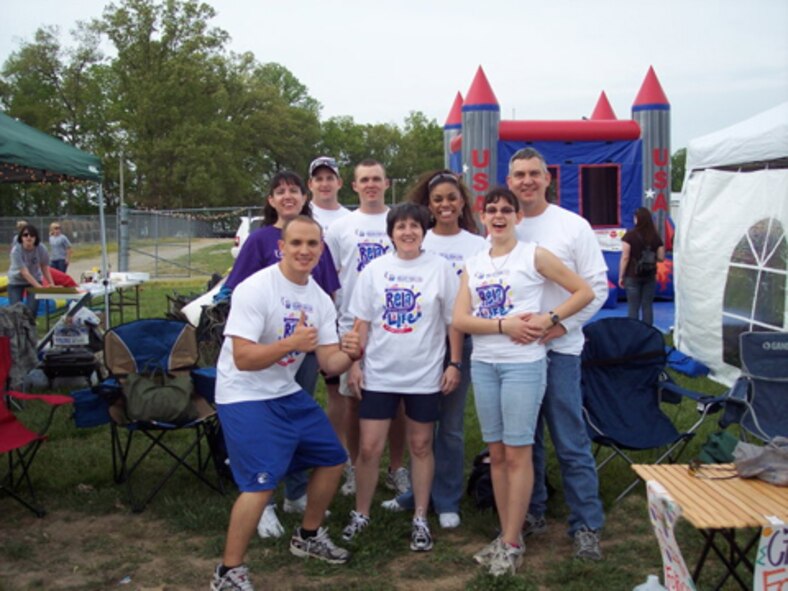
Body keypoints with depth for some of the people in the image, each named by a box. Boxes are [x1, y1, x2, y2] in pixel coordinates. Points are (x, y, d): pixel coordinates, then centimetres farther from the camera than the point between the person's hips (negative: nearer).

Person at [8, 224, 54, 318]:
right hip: (16, 281, -2)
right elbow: (25, 273, -32)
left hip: (35, 279, 2)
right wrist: (40, 287, -39)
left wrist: (51, 284, -23)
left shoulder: (41, 249, -22)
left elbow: (45, 268, -10)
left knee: (32, 309, -11)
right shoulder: (16, 250, -29)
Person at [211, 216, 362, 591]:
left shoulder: (319, 299, 1)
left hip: (288, 393, 8)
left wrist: (349, 354, -23)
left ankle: (308, 536, 37)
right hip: (245, 397, -8)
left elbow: (329, 363, -1)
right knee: (261, 482, -18)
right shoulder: (255, 290, -21)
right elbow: (243, 359, -27)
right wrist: (292, 343, -39)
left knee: (332, 458, 14)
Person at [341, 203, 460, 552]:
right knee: (369, 447, 1)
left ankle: (420, 519, 23)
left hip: (425, 374, -1)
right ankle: (360, 515, 21)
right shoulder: (375, 270, 2)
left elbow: (454, 321, 1)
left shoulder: (440, 268, -1)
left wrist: (455, 364, -3)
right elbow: (361, 322, 6)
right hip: (379, 373, 1)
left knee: (420, 446, 10)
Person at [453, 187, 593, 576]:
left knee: (517, 452, -2)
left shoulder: (534, 255, -2)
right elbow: (459, 320, -1)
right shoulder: (473, 265, 10)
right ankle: (507, 535, 21)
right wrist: (504, 325, -14)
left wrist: (550, 318, -14)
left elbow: (584, 292, -2)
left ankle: (511, 543, 8)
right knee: (496, 452, 10)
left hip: (524, 364, -5)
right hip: (483, 364, 5)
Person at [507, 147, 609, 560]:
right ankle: (531, 514, 27)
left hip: (559, 348, -3)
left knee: (571, 442, -1)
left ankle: (587, 526, 10)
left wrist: (561, 325, -12)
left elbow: (597, 287, -2)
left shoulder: (573, 226, -1)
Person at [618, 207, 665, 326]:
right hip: (650, 276, 3)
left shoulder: (630, 235, -10)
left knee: (633, 307, 1)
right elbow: (661, 258, 3)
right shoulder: (656, 237, 0)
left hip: (633, 276, -3)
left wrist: (621, 276, -4)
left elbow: (625, 258, -11)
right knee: (647, 306, 8)